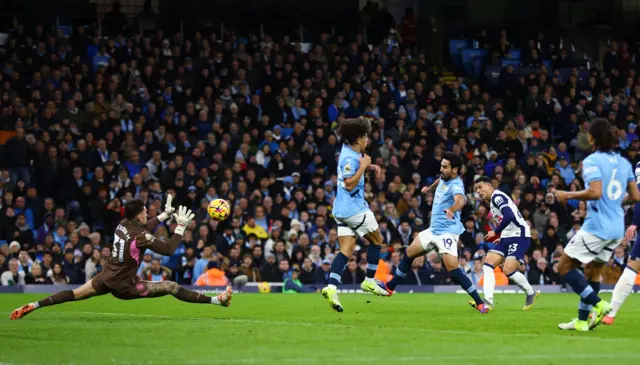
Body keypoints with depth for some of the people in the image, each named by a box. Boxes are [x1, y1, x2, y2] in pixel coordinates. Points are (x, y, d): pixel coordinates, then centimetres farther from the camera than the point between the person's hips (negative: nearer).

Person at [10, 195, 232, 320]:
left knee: (72, 295, 9)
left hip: (105, 279, 6)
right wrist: (181, 227, -9)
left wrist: (166, 214, 26)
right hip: (123, 286, -6)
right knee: (171, 287, -2)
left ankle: (32, 306, -3)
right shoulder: (140, 236, -21)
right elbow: (169, 250, -16)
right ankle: (216, 301, -1)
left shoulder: (123, 225, 2)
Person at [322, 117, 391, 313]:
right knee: (376, 239, 10)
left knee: (346, 250, 1)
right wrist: (363, 166, -20)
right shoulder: (350, 158, -19)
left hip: (342, 209, 9)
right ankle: (370, 281, 16)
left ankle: (331, 287, -16)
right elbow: (349, 184, -25)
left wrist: (371, 166, 13)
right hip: (355, 208, -9)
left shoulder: (350, 151, 10)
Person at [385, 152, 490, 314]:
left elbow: (460, 200, -45)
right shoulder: (444, 178, 4)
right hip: (434, 229, 9)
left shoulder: (456, 185, -22)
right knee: (409, 254, 17)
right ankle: (389, 287, 34)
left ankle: (480, 303, -18)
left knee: (452, 268, -22)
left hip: (447, 232, -9)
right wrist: (429, 188, 47)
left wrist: (452, 209, -65)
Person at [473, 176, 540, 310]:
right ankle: (488, 301, -15)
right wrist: (500, 237, 17)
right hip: (507, 238, 10)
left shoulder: (497, 196, -11)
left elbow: (509, 216, -25)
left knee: (508, 270, -19)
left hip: (519, 236, -10)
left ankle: (531, 294, 5)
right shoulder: (492, 201, 19)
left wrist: (496, 232, -16)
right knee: (488, 265, -6)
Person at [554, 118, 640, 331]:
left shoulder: (592, 161, -12)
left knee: (564, 266, 2)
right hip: (617, 228, 8)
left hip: (597, 226, -8)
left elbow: (595, 192, -25)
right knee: (592, 271, 18)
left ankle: (598, 304, -8)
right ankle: (582, 320, 17)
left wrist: (567, 195, -12)